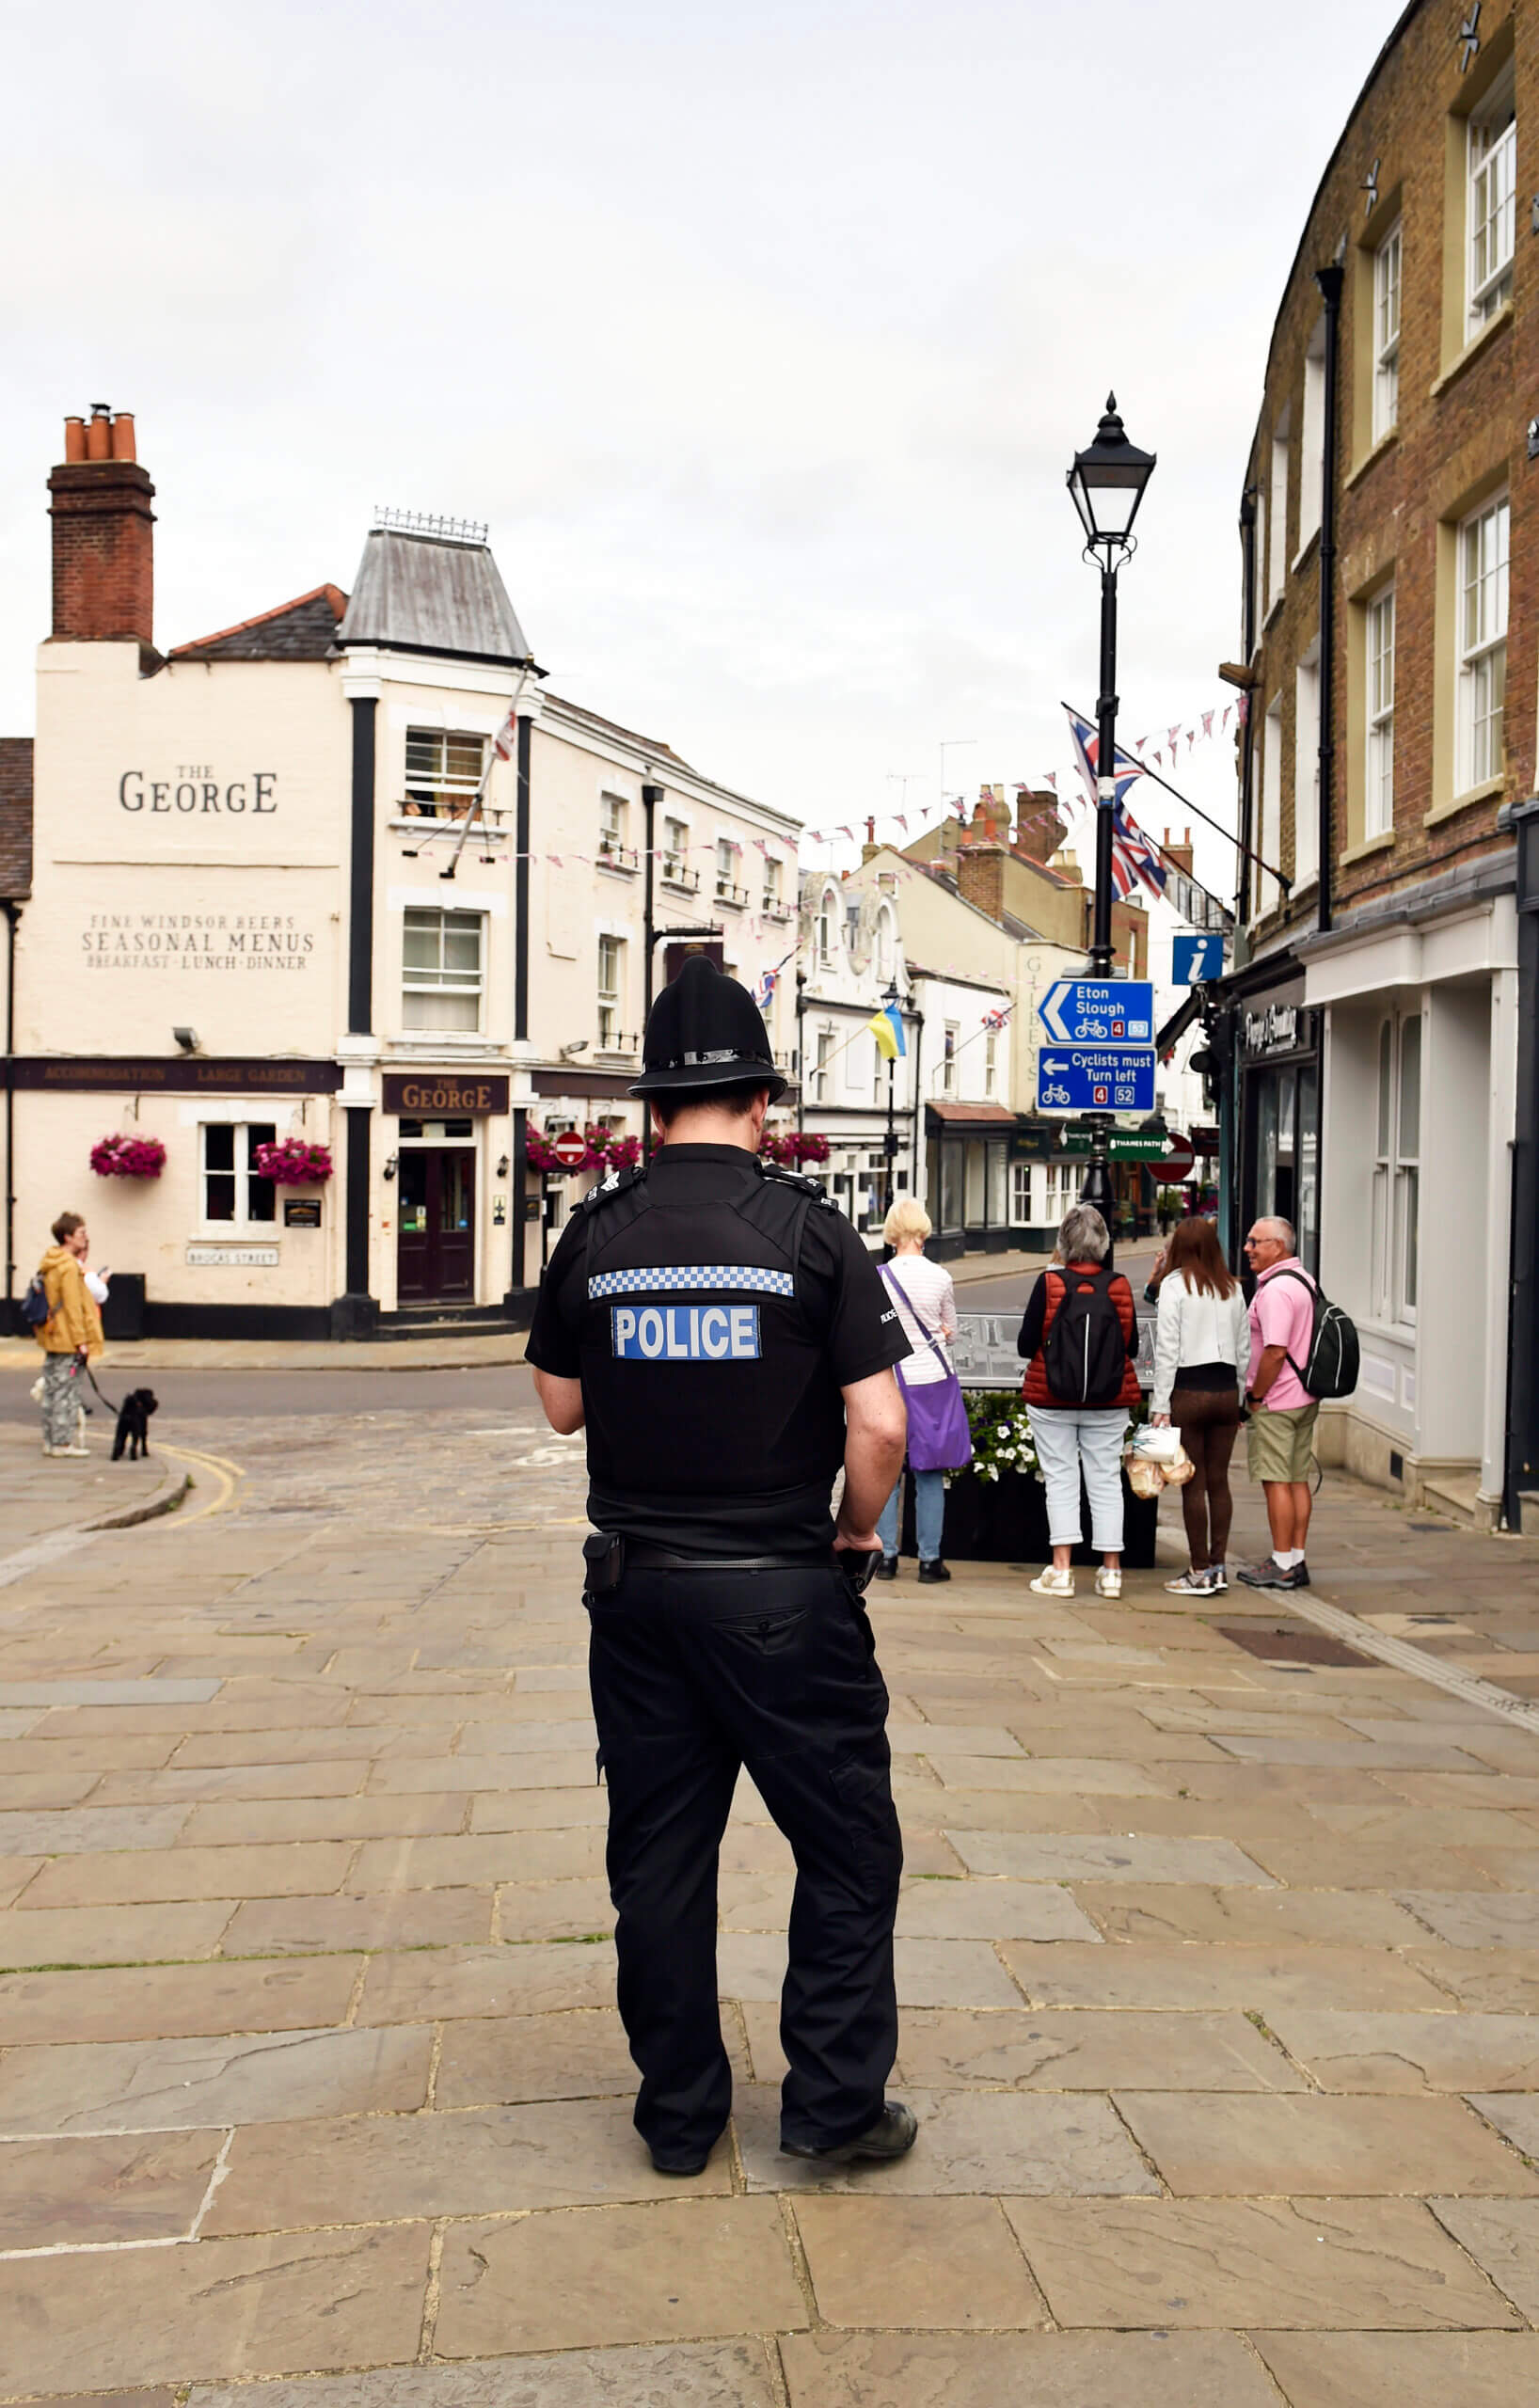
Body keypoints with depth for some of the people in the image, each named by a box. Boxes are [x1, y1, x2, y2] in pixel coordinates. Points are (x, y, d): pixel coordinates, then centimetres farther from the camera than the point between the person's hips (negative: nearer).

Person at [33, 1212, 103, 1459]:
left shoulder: (49, 1264, 14)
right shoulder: (69, 1267, -16)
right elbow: (72, 1307, -18)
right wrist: (81, 1341, -17)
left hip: (51, 1338, 10)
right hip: (67, 1340, -10)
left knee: (52, 1389, 13)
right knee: (66, 1391, -5)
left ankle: (50, 1439, 17)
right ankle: (63, 1442, -3)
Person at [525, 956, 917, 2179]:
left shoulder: (597, 1233, -1)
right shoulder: (809, 1227, -9)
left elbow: (562, 1404, 9)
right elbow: (880, 1425, -13)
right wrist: (856, 1530, 2)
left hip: (636, 1586, 4)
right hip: (783, 1590, -3)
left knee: (660, 1855, 13)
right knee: (848, 1846, 11)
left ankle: (679, 2112, 23)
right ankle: (835, 2102, 15)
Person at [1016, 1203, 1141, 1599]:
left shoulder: (1049, 1284, -10)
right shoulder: (1119, 1286, -3)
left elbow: (1026, 1345, -6)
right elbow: (1132, 1347, 4)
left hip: (1051, 1400, -2)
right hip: (1109, 1402, 2)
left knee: (1061, 1480, 3)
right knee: (1106, 1480, 7)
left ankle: (1061, 1570, -1)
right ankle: (1111, 1570, 8)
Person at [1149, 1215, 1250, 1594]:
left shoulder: (1175, 1284, -7)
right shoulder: (1233, 1288, 8)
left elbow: (1167, 1348, -9)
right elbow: (1244, 1349, 11)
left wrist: (1160, 1403, -8)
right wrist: (1241, 1398, 18)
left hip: (1188, 1391, -5)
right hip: (1226, 1390, 5)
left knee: (1193, 1484, 0)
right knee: (1218, 1481, 10)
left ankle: (1200, 1572, 3)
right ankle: (1218, 1567, 14)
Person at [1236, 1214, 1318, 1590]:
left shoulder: (1276, 1288, -19)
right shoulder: (1305, 1280, 14)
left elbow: (1276, 1351, -24)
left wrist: (1255, 1396, -13)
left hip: (1277, 1402, -10)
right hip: (1305, 1399, 10)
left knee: (1276, 1481, -4)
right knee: (1297, 1480, 11)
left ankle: (1282, 1566, -1)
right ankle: (1296, 1561, 16)